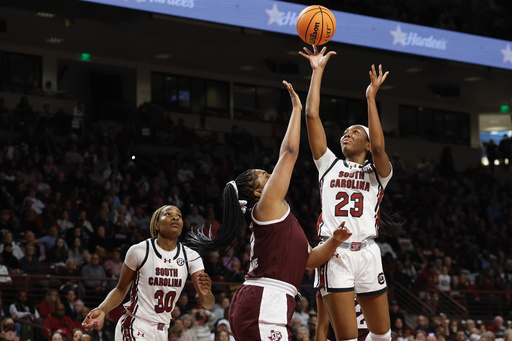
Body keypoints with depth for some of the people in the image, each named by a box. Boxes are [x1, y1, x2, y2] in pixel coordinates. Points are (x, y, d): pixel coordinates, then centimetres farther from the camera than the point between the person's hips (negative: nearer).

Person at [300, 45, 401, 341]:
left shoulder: (377, 172, 13)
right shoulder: (329, 165, 17)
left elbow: (379, 147, -10)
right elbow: (312, 115, 10)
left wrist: (371, 97, -9)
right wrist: (318, 70, 9)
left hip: (367, 254, 1)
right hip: (334, 253, -1)